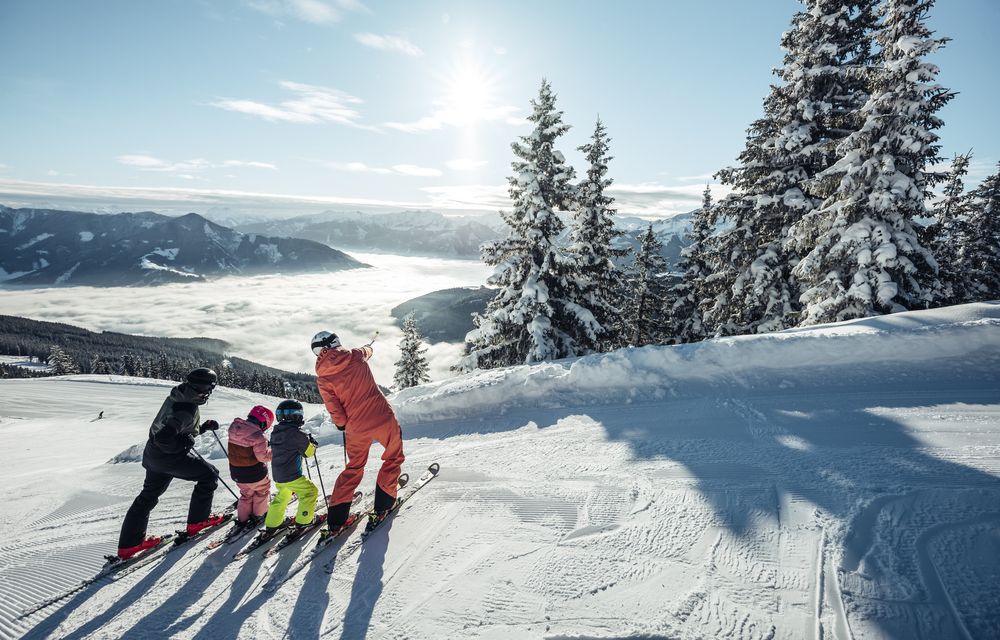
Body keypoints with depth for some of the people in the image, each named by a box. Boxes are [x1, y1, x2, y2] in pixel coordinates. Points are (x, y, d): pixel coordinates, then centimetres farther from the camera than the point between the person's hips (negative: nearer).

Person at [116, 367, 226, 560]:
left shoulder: (177, 397, 0)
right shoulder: (187, 410, -30)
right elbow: (164, 438, -35)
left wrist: (204, 426, 7)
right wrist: (184, 444, -19)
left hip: (153, 453, 9)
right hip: (170, 457, -9)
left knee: (149, 495, 21)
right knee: (209, 475, 6)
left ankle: (129, 544, 31)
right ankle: (197, 521, 16)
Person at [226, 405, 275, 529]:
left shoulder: (234, 427, -6)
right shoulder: (257, 436, -29)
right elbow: (263, 456, -27)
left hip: (236, 472, 6)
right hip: (254, 473, -6)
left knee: (246, 494, 29)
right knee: (262, 491, 23)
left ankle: (242, 518, 33)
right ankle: (258, 515, 34)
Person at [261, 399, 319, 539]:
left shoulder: (275, 433, 3)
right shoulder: (297, 433, -20)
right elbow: (308, 452, -9)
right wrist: (312, 443, 10)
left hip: (277, 475, 8)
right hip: (292, 476, -8)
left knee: (282, 496, 27)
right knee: (310, 492, 8)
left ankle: (271, 526, 30)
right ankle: (303, 522, 13)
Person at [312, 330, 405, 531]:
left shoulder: (322, 378, -4)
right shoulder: (356, 356, -5)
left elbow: (335, 412, -3)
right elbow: (367, 351, 22)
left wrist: (342, 425, 17)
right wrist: (368, 347, 46)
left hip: (356, 427, 2)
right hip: (383, 418, -2)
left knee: (354, 468, 22)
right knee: (394, 458, 19)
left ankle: (336, 516, 21)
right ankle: (383, 504, 19)